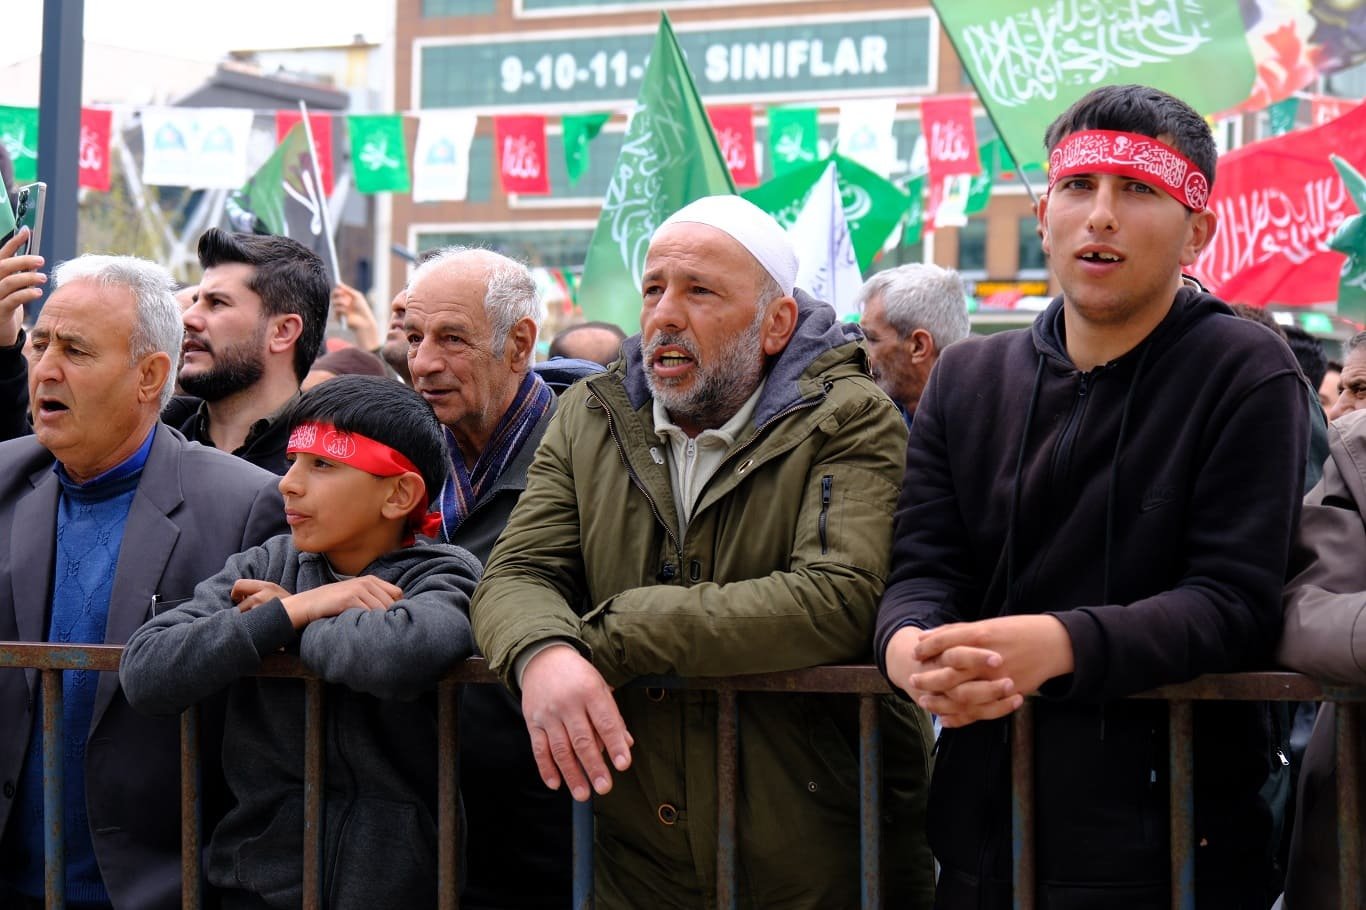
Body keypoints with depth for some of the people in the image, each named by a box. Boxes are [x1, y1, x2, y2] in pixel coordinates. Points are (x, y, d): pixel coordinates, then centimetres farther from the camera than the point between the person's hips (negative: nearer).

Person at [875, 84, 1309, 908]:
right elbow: (923, 569, 1)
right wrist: (910, 648, -24)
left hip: (1173, 842, -4)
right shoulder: (966, 379, 8)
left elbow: (1235, 600, -15)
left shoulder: (1246, 376, -7)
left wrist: (1055, 645, -31)